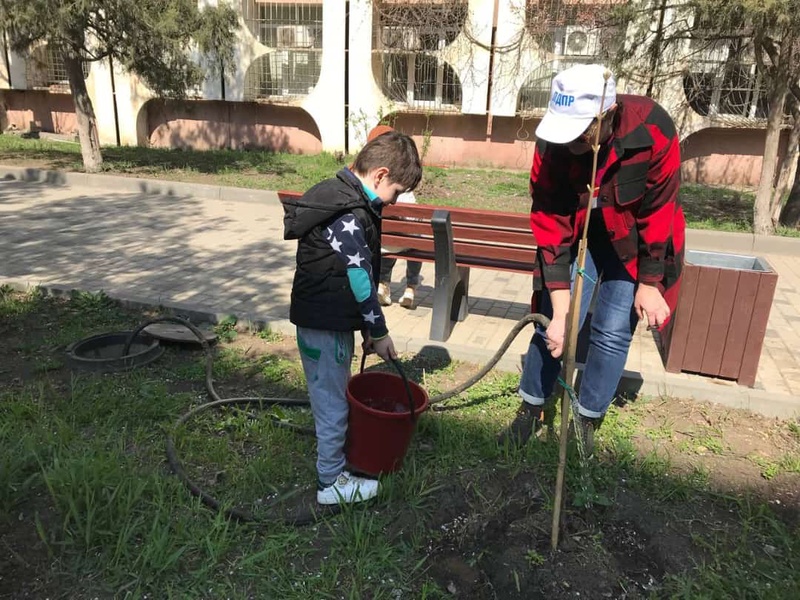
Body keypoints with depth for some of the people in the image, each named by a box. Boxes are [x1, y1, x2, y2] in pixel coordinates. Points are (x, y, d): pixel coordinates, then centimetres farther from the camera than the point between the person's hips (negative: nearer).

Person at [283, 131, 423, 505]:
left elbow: (359, 274, 13)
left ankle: (335, 450, 42)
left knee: (334, 394, 24)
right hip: (324, 323, -10)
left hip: (334, 318, 10)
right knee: (331, 400, 4)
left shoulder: (346, 198, 9)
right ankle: (331, 482, 20)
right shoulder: (348, 214, -23)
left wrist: (368, 326, 15)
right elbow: (360, 280, -22)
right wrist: (378, 332, -13)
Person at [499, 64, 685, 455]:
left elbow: (657, 212, -19)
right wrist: (560, 311, -26)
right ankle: (531, 409, 16)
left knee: (613, 331, -4)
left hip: (633, 240, -1)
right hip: (576, 233, 1)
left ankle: (586, 419, 16)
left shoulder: (653, 131, -30)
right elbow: (550, 225, -24)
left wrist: (649, 284, -13)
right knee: (552, 321, -4)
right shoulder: (553, 143, -25)